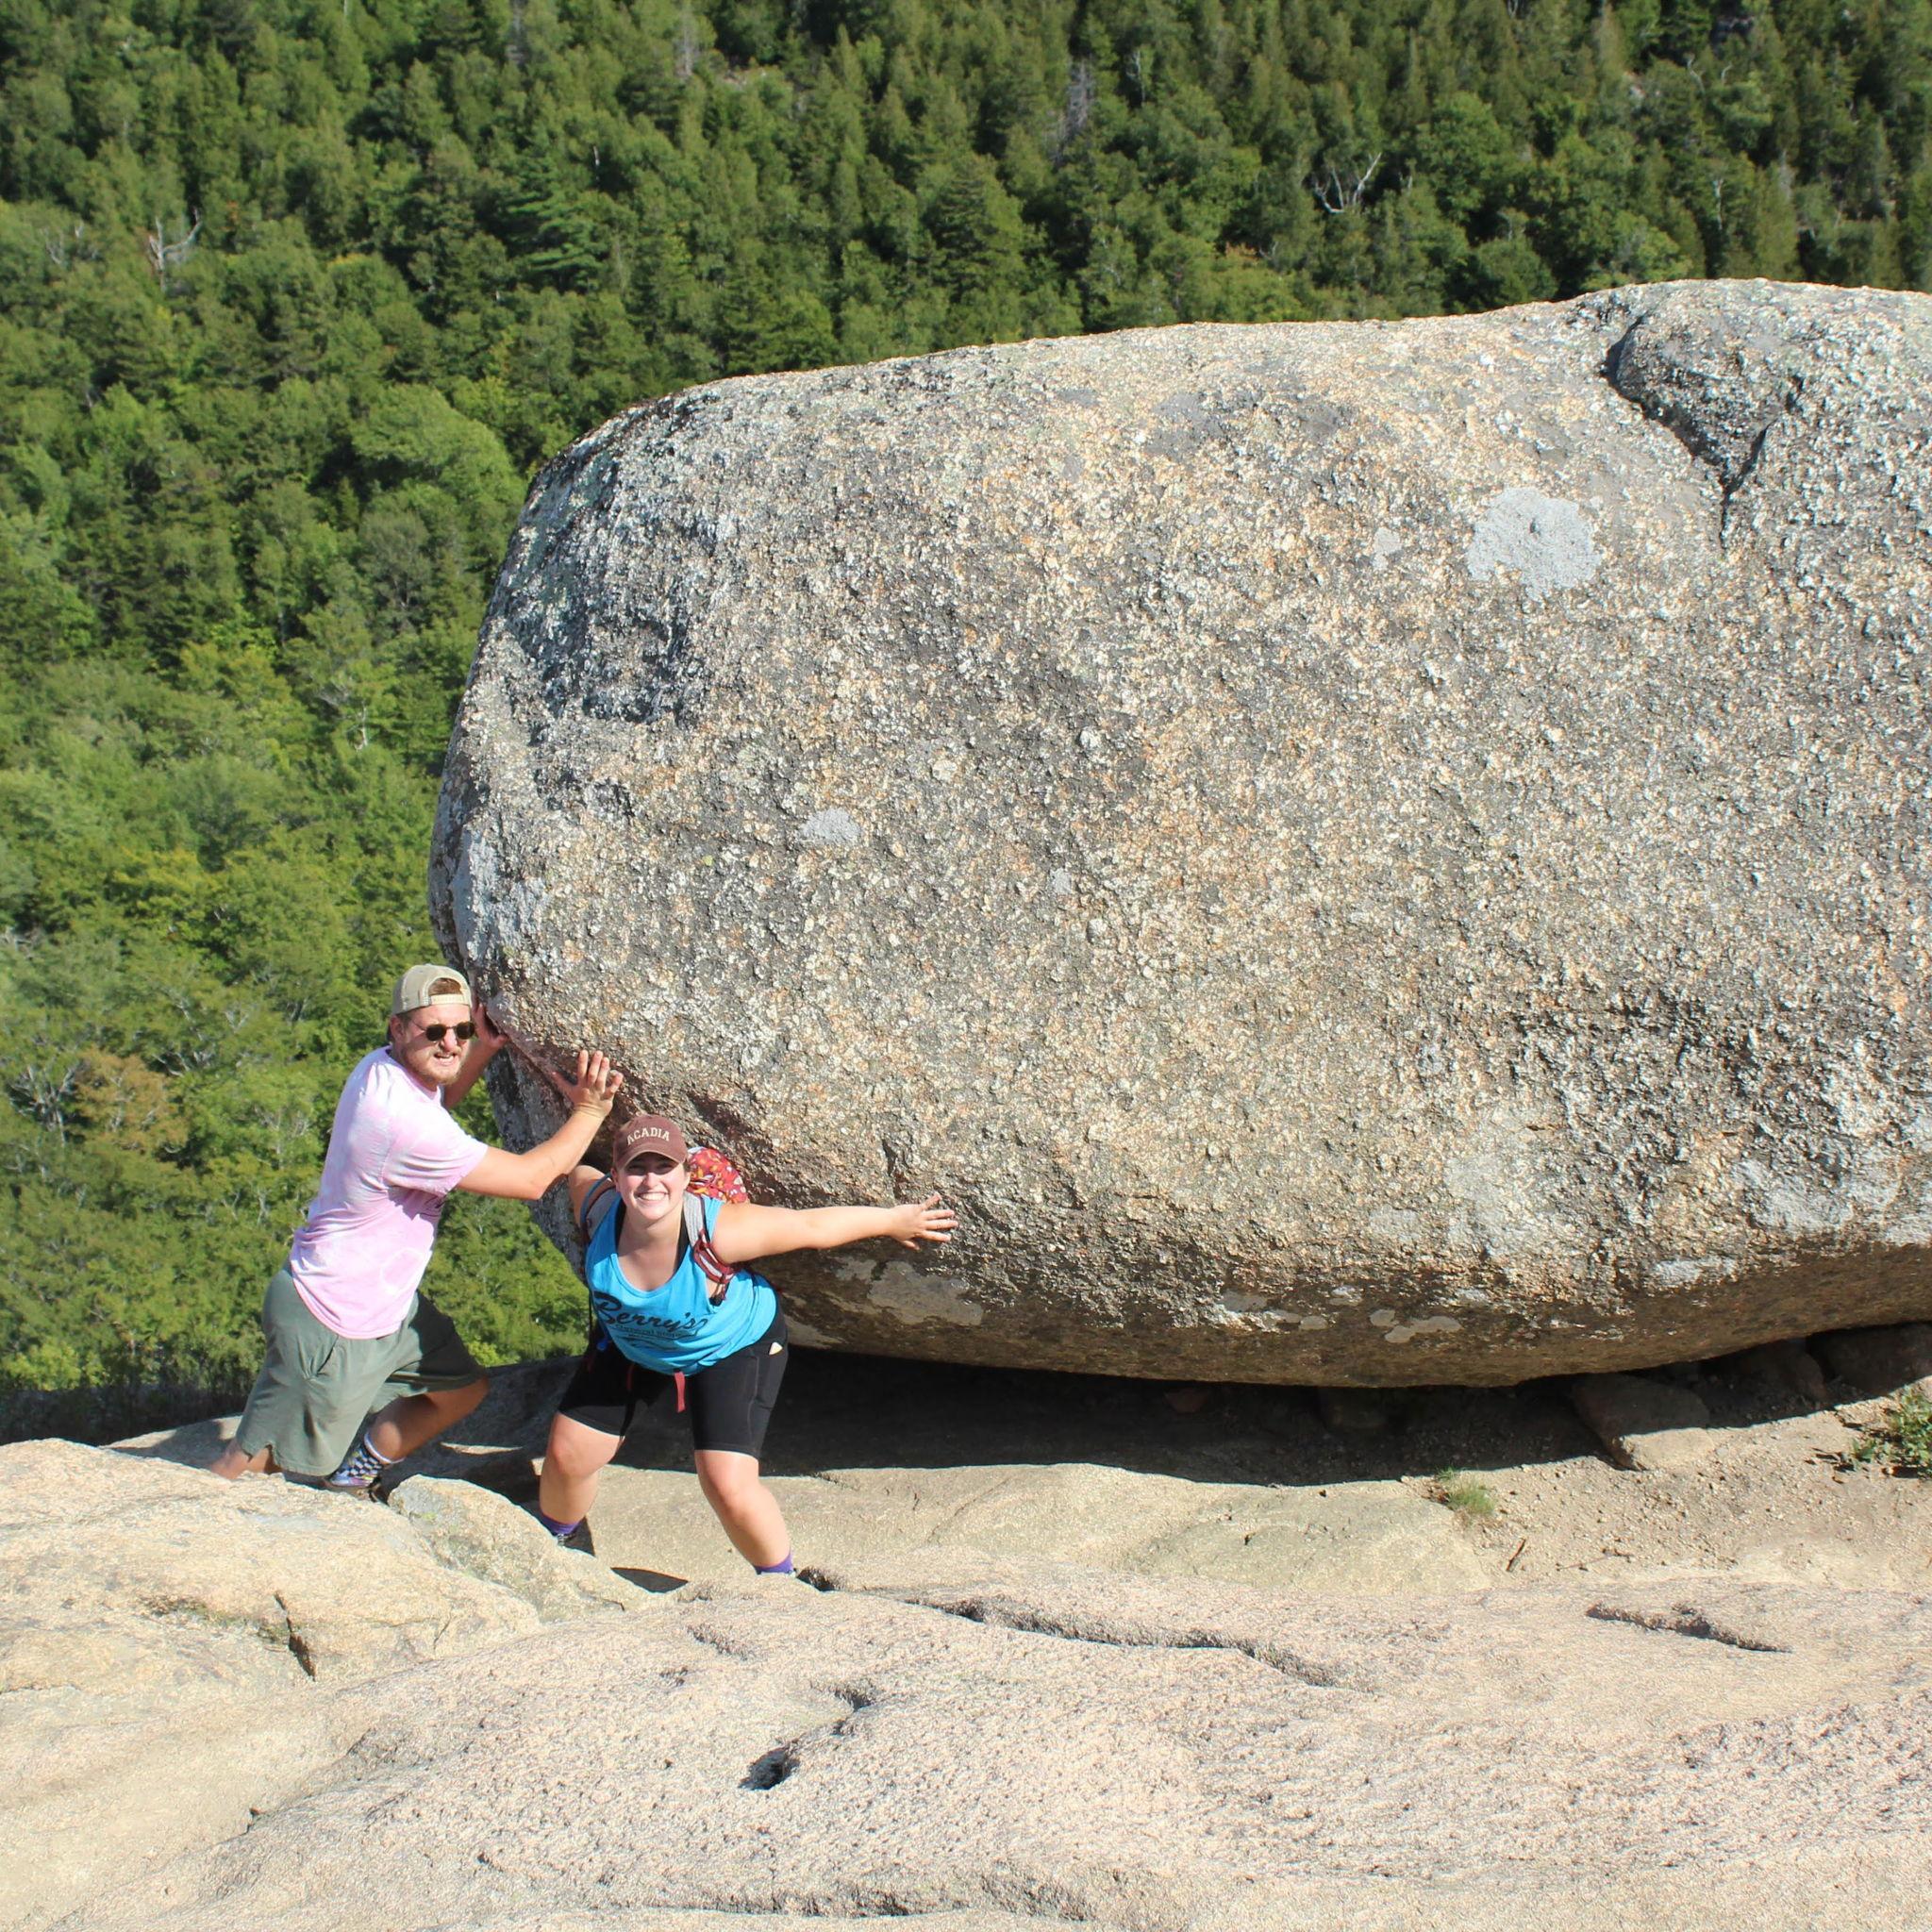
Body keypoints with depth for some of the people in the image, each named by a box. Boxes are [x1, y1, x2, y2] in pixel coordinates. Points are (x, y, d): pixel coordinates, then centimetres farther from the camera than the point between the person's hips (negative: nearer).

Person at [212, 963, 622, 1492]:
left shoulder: (381, 1069, -4)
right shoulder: (403, 1123, -32)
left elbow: (433, 1103, 24)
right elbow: (530, 1179, -23)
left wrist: (485, 1051, 8)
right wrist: (589, 1112, -14)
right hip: (334, 1326, -10)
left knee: (463, 1389, 23)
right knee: (256, 1461, 2)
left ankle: (351, 1474, 40)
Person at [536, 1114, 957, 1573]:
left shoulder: (716, 1232, -39)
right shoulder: (598, 1209, -30)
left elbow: (812, 1226, -26)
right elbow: (580, 1173, -5)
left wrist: (895, 1220, -15)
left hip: (732, 1348, -4)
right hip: (630, 1346, 4)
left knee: (729, 1487, -16)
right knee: (566, 1456, 8)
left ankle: (780, 1580, 14)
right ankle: (558, 1540, 43)